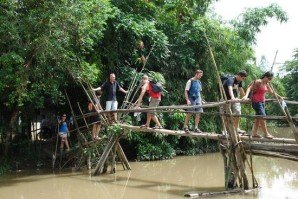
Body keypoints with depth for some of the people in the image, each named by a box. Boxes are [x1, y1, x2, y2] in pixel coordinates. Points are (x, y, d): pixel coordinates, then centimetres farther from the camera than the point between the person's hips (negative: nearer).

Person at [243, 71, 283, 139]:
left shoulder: (267, 84, 12)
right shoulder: (258, 82, -13)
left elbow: (271, 92, 26)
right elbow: (249, 88, -19)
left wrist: (279, 97, 32)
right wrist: (246, 96, -33)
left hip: (262, 102, 9)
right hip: (256, 102, -9)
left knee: (258, 118, 8)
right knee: (262, 117, -12)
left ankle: (254, 133, 13)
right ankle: (266, 134, -8)